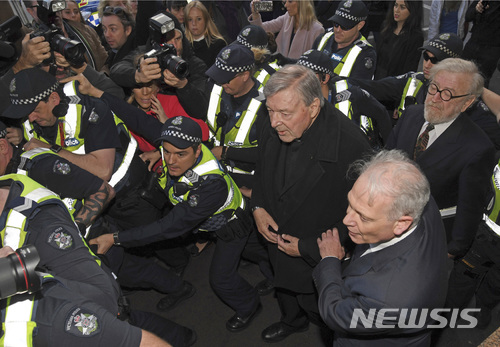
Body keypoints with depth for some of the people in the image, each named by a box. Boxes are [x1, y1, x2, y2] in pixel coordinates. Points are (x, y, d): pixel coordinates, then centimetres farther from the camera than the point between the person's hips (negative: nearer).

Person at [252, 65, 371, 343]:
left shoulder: (351, 147, -36)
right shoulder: (275, 128, -15)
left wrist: (308, 247, -21)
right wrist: (258, 207, -7)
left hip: (320, 258, -6)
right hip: (278, 242, 6)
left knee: (319, 312, 19)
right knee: (285, 290, 33)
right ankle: (292, 321, 66)